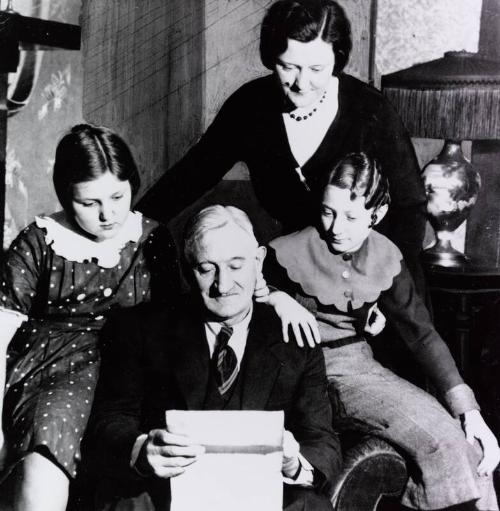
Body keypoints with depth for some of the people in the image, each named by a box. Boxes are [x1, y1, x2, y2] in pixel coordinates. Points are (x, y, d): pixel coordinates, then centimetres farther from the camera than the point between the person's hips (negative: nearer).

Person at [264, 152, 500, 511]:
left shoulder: (385, 256, 1)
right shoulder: (289, 254, -12)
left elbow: (421, 333, 2)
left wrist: (468, 410, -6)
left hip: (364, 364, 5)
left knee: (467, 448, -12)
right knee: (441, 444, -21)